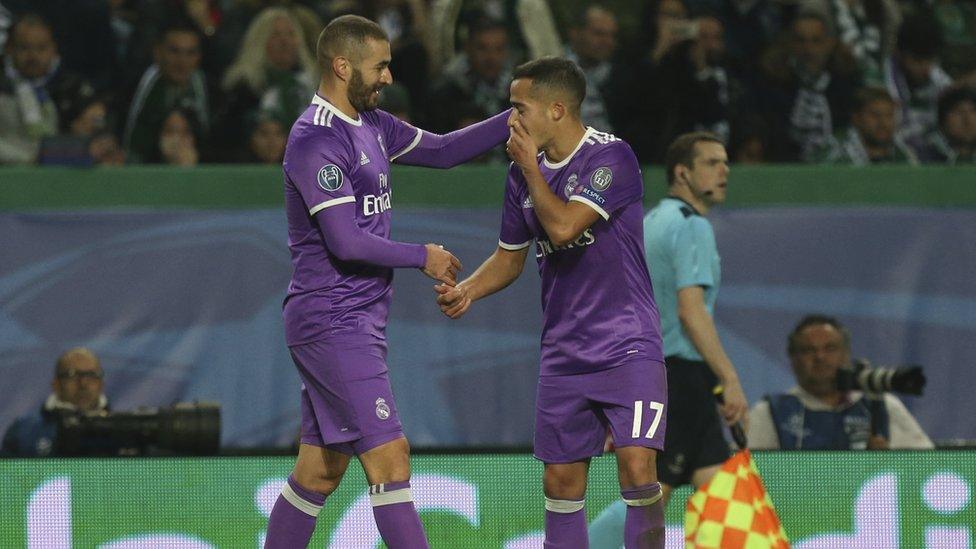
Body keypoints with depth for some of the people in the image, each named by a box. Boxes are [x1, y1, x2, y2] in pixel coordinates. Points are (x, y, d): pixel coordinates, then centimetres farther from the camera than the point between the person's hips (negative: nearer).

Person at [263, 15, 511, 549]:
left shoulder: (370, 124, 12)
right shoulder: (316, 140, -17)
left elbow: (441, 150, 23)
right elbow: (346, 241, -21)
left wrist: (514, 120, 12)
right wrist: (423, 257, -10)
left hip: (357, 320, 10)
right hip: (332, 322, -10)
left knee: (321, 469, 11)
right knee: (389, 457, -13)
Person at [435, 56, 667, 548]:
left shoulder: (610, 157, -12)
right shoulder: (525, 172, 9)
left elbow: (563, 226, -24)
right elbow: (511, 256, 20)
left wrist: (530, 166, -11)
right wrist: (467, 290, 1)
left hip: (626, 347, -6)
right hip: (564, 355, 6)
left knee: (636, 466, -18)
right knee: (561, 480, 5)